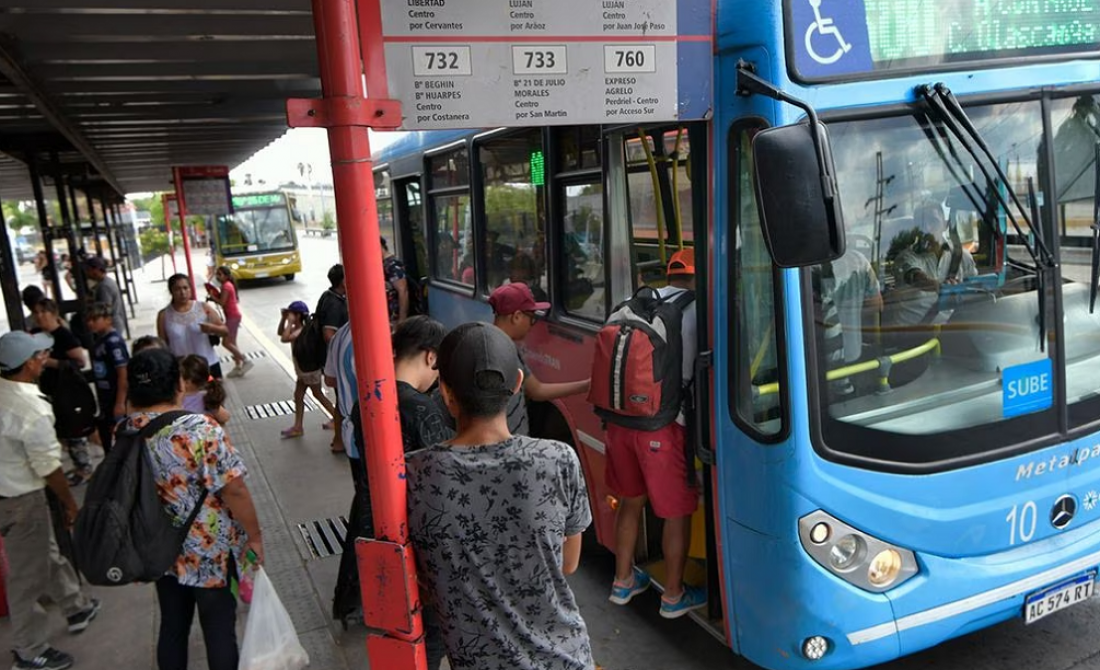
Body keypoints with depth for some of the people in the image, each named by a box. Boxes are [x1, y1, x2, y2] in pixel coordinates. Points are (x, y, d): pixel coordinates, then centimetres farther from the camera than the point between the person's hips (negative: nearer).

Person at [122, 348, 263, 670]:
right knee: (219, 630, 10)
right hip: (211, 552, -5)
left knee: (172, 627, 20)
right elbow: (234, 491, -22)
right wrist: (254, 536, -8)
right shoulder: (200, 429, -25)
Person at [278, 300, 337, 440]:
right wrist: (283, 318, 3)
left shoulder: (301, 330, -25)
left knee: (318, 395, 4)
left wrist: (290, 322, -31)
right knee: (298, 396, 11)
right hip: (302, 369, 10)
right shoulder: (297, 328, 4)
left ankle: (337, 418, 17)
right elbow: (280, 333, 16)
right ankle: (298, 427, 17)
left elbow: (284, 338, -38)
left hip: (310, 369, -10)